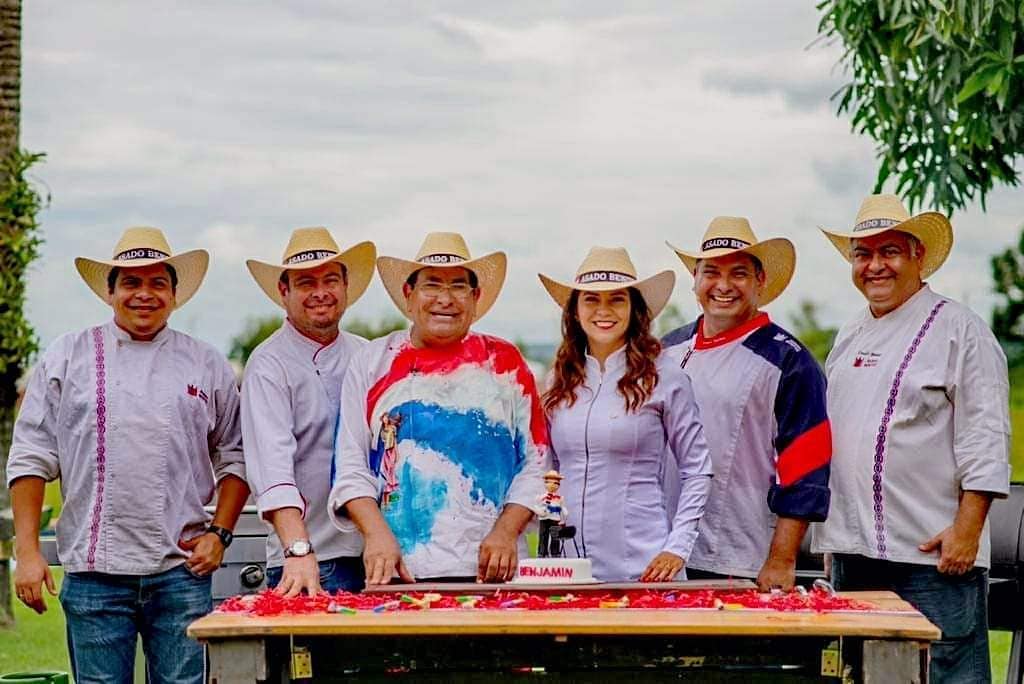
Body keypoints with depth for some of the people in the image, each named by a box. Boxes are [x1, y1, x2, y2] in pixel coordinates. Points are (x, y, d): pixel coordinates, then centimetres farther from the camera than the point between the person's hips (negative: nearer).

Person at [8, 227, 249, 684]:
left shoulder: (207, 365, 11)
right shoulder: (68, 356, 7)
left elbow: (234, 458, 15)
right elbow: (31, 459, 6)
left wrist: (219, 534, 2)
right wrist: (28, 552, -1)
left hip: (182, 571, 1)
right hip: (93, 573, -1)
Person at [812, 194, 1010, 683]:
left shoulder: (958, 329, -4)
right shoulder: (850, 336, 17)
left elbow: (985, 440, -9)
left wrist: (967, 529, -17)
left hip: (933, 553, -7)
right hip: (852, 551, 7)